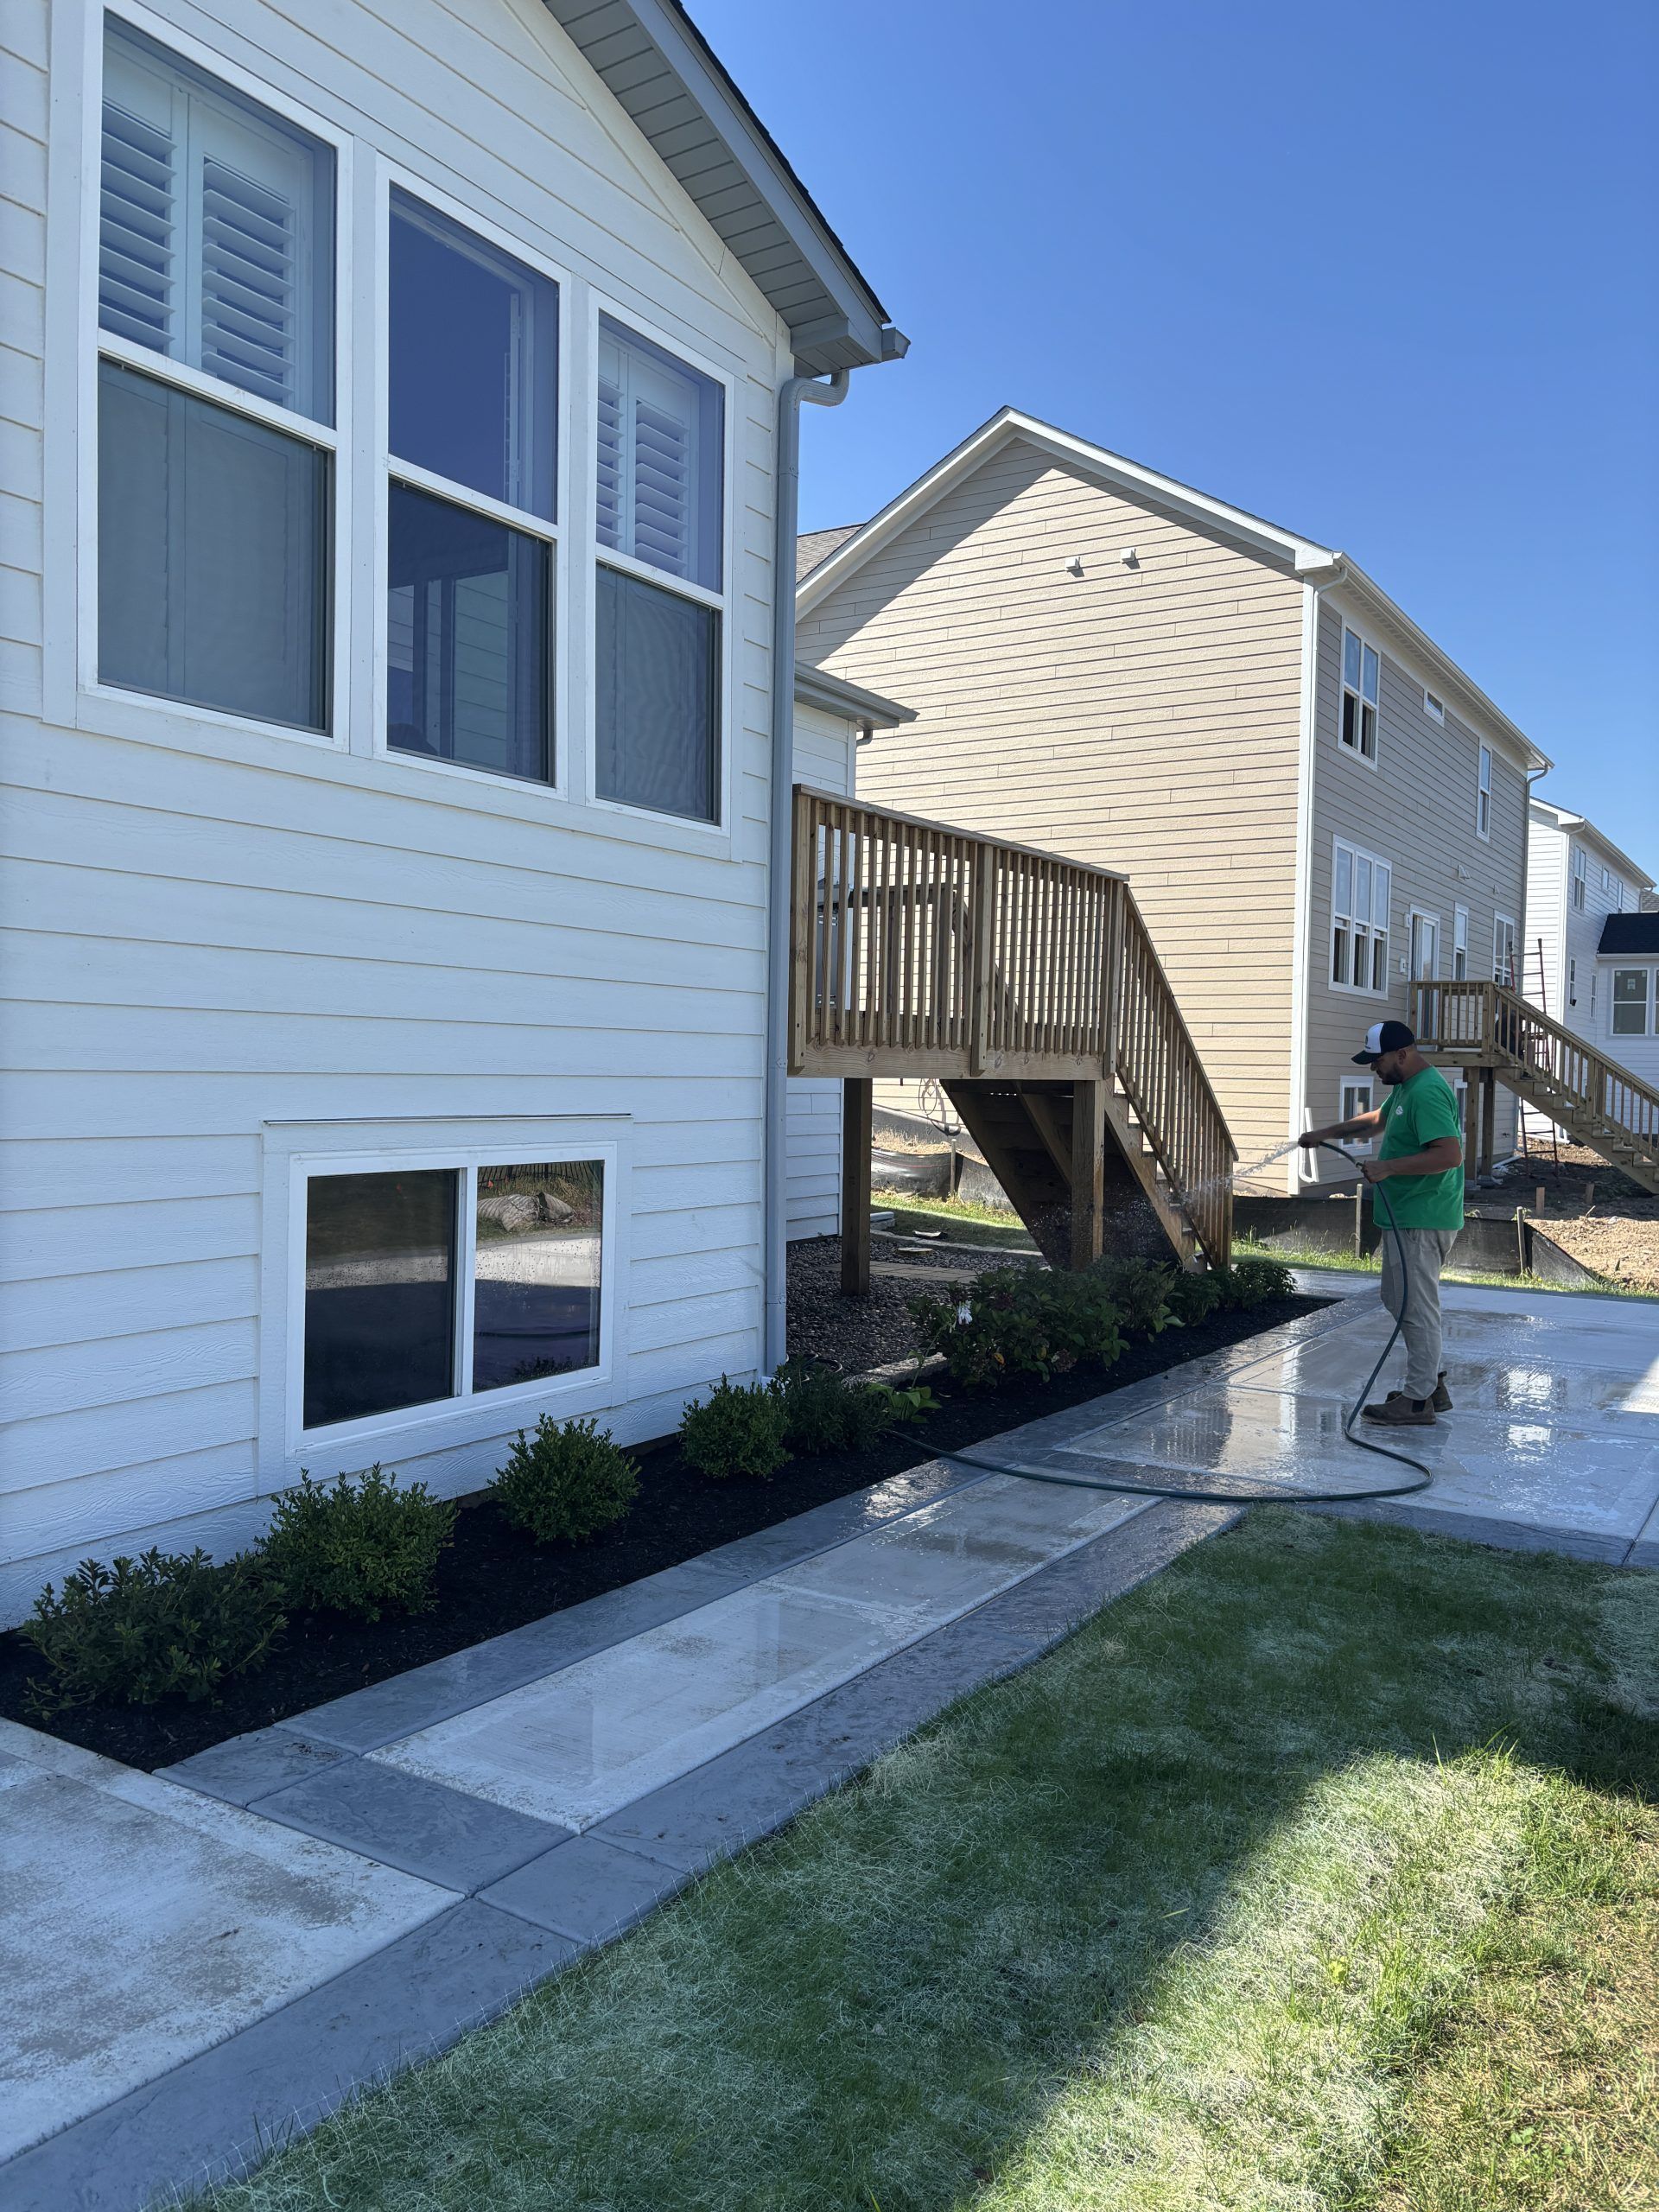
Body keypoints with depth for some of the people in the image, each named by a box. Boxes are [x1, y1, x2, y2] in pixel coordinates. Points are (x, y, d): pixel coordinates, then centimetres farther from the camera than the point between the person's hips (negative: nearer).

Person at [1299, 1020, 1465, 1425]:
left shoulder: (1427, 1092, -20)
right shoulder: (1405, 1087, 15)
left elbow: (1450, 1154, -29)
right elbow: (1378, 1120, 34)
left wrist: (1387, 1168, -26)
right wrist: (1327, 1133, 32)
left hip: (1421, 1221, -11)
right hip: (1405, 1218, 11)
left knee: (1416, 1307, -4)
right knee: (1398, 1299, 18)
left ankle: (1419, 1401, 3)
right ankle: (1433, 1384, 27)